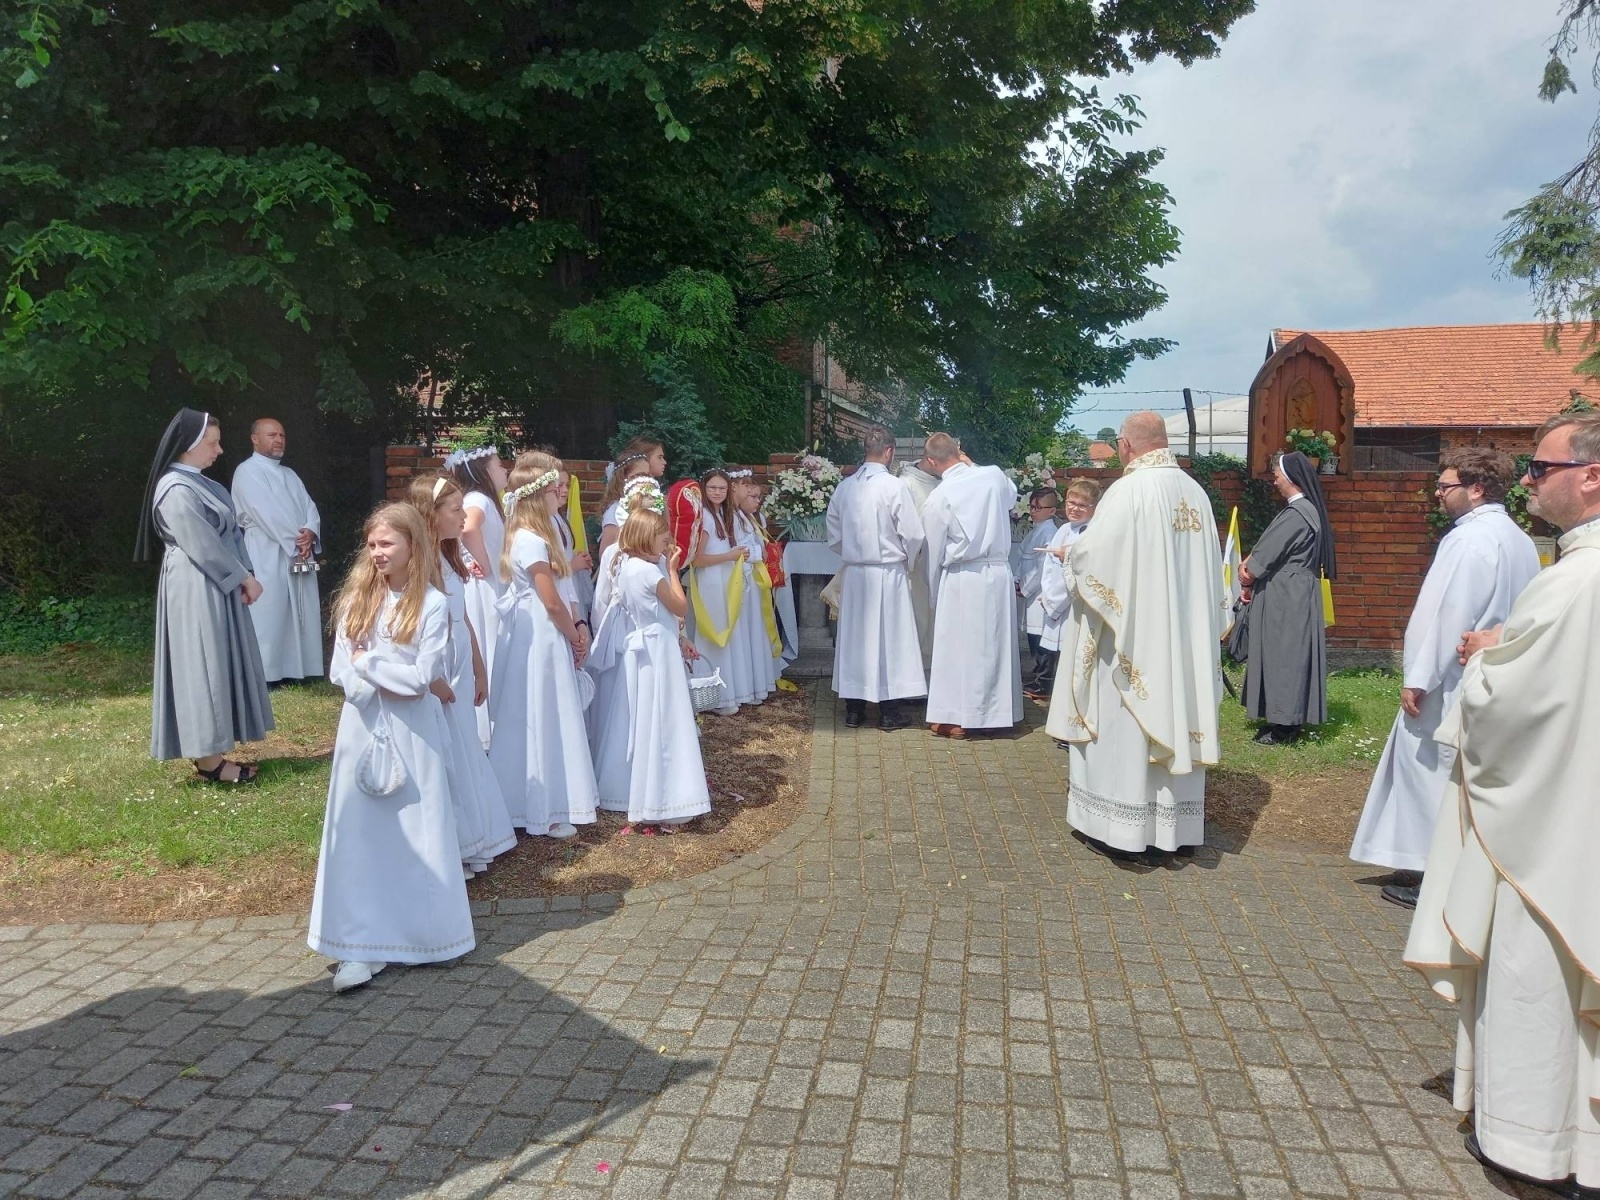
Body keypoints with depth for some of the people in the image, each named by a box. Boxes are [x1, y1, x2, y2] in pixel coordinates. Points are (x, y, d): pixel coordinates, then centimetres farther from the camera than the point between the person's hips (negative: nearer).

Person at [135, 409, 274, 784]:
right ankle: (208, 760, 2)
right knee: (203, 667, -5)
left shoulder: (198, 483, 12)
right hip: (196, 591, -10)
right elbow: (204, 547, -19)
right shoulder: (177, 491, -18)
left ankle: (211, 753, 19)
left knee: (217, 666, 12)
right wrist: (245, 578, -10)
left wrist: (246, 574, -1)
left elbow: (228, 532, 11)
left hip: (216, 587, 10)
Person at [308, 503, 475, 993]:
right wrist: (400, 680, -12)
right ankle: (364, 945, 11)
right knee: (360, 833, 4)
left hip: (412, 733, -3)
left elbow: (423, 676, -13)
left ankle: (428, 933, 21)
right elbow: (340, 671, -2)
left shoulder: (431, 604, -6)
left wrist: (368, 662, -7)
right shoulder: (356, 598, 5)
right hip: (362, 728, 3)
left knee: (419, 835, 6)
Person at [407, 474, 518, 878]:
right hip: (434, 680, -9)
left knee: (463, 758, 16)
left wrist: (479, 670, 17)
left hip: (459, 677, 9)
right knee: (443, 764, 2)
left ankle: (466, 844, 30)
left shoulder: (448, 560, 10)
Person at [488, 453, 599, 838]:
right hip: (540, 641, -10)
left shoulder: (537, 535, 11)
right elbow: (552, 603, -18)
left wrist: (577, 628, 1)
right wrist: (574, 637, -4)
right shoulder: (533, 542, -20)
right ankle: (544, 812, 9)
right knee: (542, 722, -1)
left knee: (543, 722, 16)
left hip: (541, 638, 10)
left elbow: (560, 594, 12)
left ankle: (542, 804, 27)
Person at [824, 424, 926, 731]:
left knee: (854, 637, 11)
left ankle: (854, 709, 17)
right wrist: (907, 562, 7)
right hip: (888, 574, -4)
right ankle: (889, 711, 9)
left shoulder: (844, 487, 1)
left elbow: (834, 536, 7)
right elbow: (913, 535, -11)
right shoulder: (894, 487, -12)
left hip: (853, 574, 4)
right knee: (889, 637, 4)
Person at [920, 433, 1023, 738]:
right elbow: (1011, 495, 25)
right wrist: (970, 466, 23)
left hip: (961, 579, -4)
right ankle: (994, 711, 21)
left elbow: (934, 553, -2)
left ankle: (952, 718, 7)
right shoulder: (994, 476, 0)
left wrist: (933, 592, 11)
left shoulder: (938, 498, -9)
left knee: (956, 647, 3)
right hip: (999, 575, 4)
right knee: (994, 644, 12)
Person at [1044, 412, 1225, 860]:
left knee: (1123, 725, 3)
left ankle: (1120, 826, 9)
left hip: (1132, 634, -7)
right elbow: (1208, 569, 11)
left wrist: (1070, 555, 5)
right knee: (1177, 715, 12)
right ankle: (1180, 827, 20)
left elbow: (1091, 556, -17)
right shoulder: (1195, 492, 6)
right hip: (1184, 636, 7)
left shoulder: (1128, 490, -15)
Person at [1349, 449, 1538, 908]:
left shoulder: (1469, 539, -18)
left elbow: (1446, 616, -22)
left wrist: (1418, 679, -16)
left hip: (1450, 686, -9)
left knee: (1432, 772, 1)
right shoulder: (1519, 540, 10)